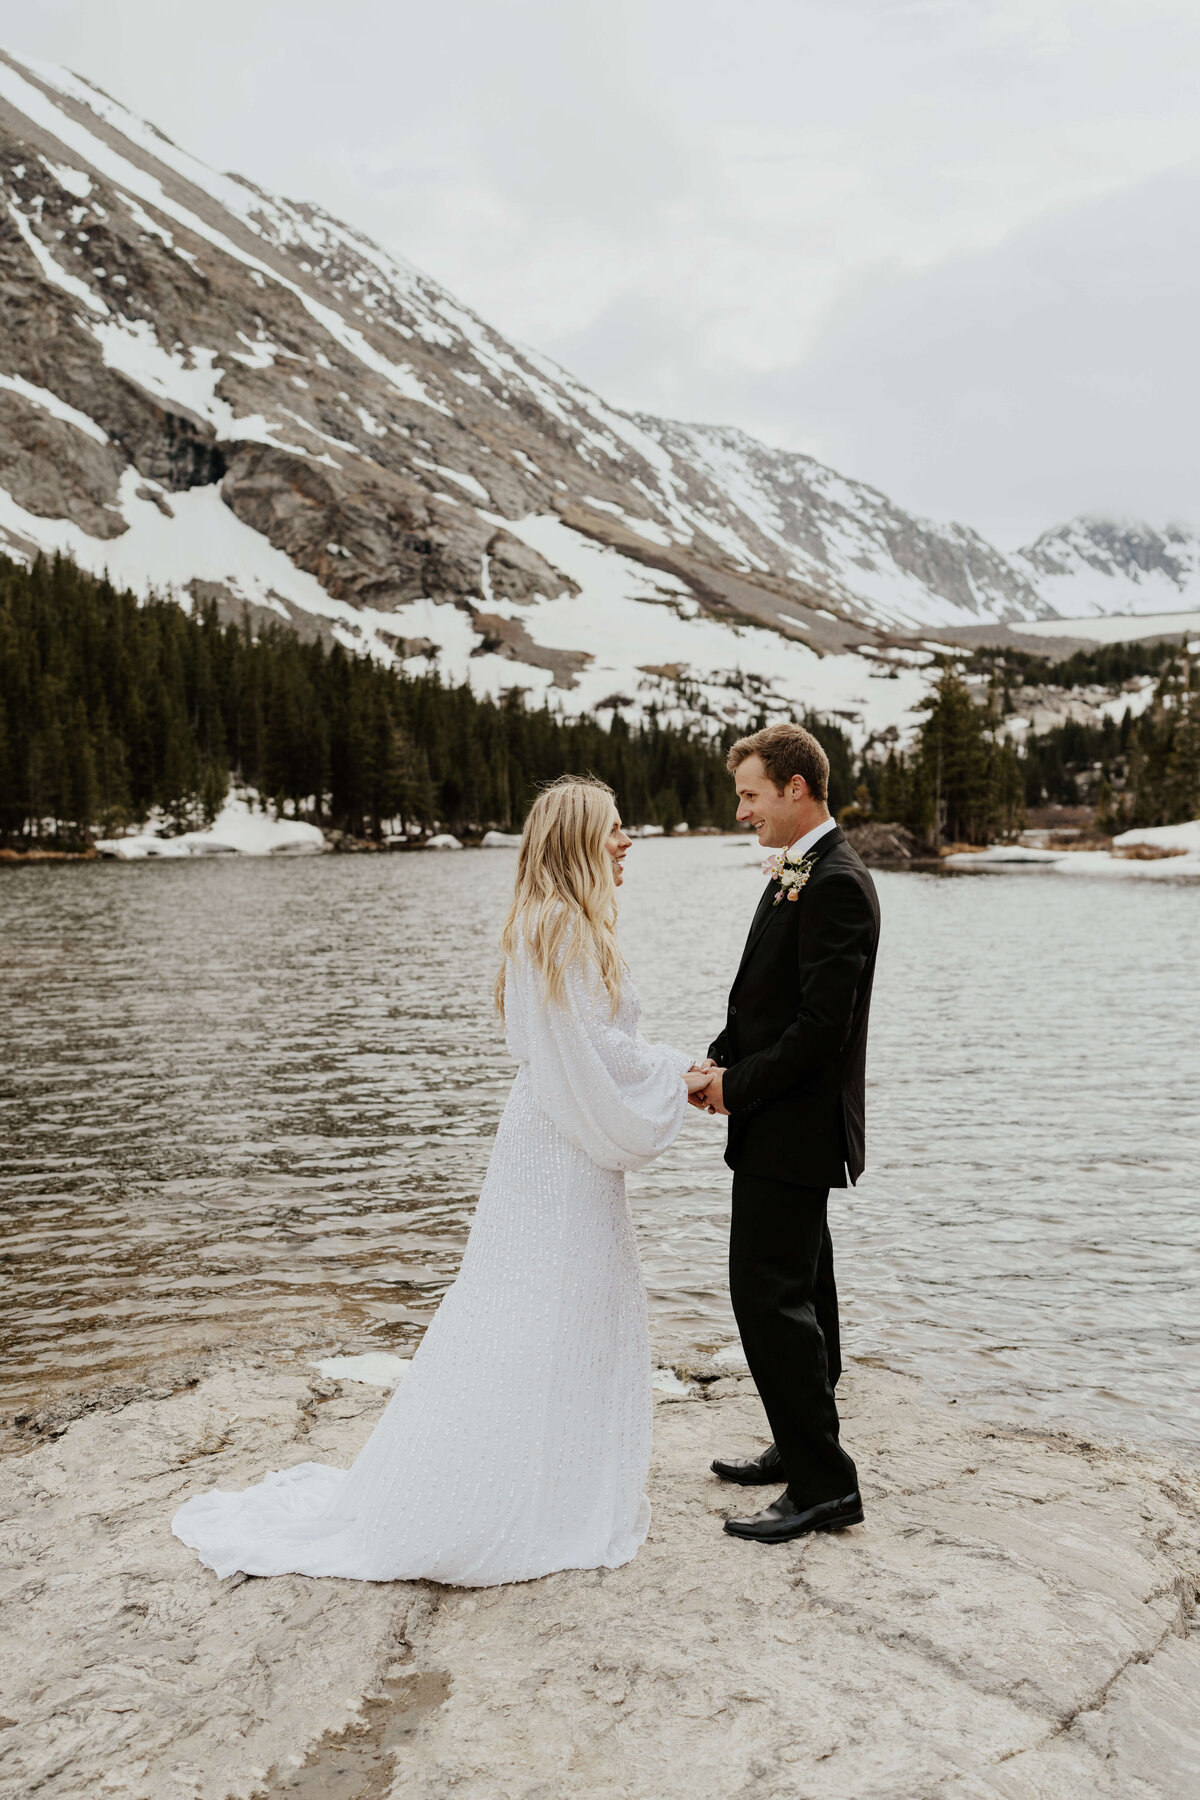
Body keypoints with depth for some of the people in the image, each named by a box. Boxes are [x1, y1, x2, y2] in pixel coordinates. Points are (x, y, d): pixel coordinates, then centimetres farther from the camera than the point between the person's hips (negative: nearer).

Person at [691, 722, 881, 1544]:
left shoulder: (837, 884, -19)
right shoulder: (796, 873, 13)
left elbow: (822, 1024, -23)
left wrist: (738, 1086, -14)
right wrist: (721, 1060, 4)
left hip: (795, 1127, -10)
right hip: (784, 1125, 10)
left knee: (770, 1295, -7)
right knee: (798, 1292, 18)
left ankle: (824, 1484, 3)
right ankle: (805, 1449, 32)